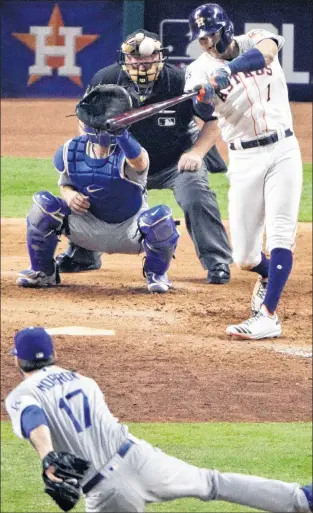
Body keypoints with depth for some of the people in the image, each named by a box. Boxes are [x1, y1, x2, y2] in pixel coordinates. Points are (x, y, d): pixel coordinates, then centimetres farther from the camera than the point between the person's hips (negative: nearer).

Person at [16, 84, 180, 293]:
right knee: (44, 204, -20)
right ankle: (43, 272, 5)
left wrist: (119, 131, -72)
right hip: (89, 227, 3)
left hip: (129, 232, -3)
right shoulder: (70, 152, -10)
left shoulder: (127, 153, -26)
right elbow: (65, 183, 8)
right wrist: (69, 194, -19)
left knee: (160, 218, -34)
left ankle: (156, 273, 0)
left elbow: (139, 162, -53)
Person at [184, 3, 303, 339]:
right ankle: (268, 275, 37)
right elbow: (203, 114, -18)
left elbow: (266, 50, -27)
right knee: (243, 255, 3)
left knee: (280, 235, -14)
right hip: (244, 160, 2)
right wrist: (203, 98, -42)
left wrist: (229, 69, -45)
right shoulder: (200, 70, -1)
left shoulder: (254, 41, -1)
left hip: (282, 151, -2)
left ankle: (267, 315, -18)